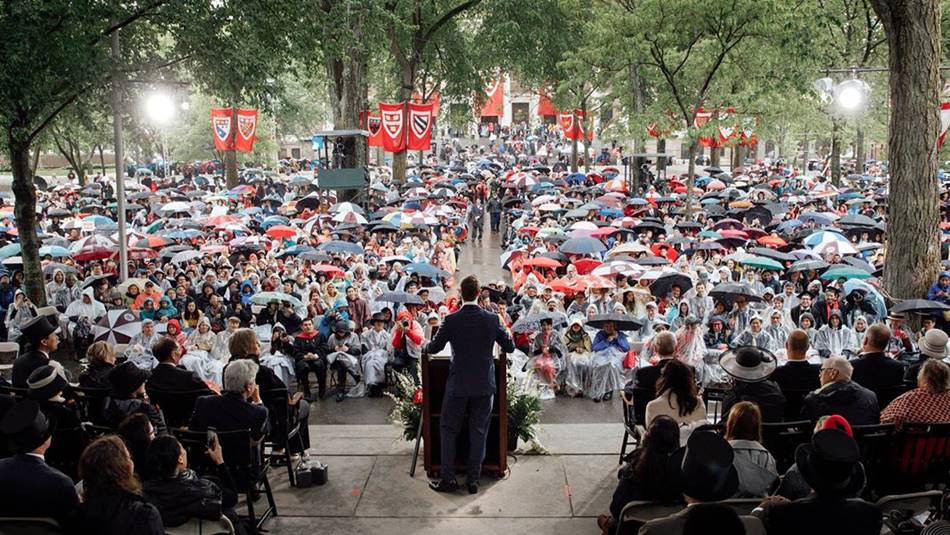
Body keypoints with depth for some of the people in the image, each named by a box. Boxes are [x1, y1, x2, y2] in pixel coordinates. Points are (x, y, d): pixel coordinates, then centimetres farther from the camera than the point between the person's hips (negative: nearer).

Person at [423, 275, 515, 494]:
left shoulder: (451, 320, -11)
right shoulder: (492, 319, -6)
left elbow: (433, 347, -2)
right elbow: (510, 347, 3)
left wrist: (424, 347, 21)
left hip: (458, 385, -2)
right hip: (485, 385, 2)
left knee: (448, 429, 12)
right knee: (479, 433, 10)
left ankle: (448, 479, 11)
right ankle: (473, 480, 13)